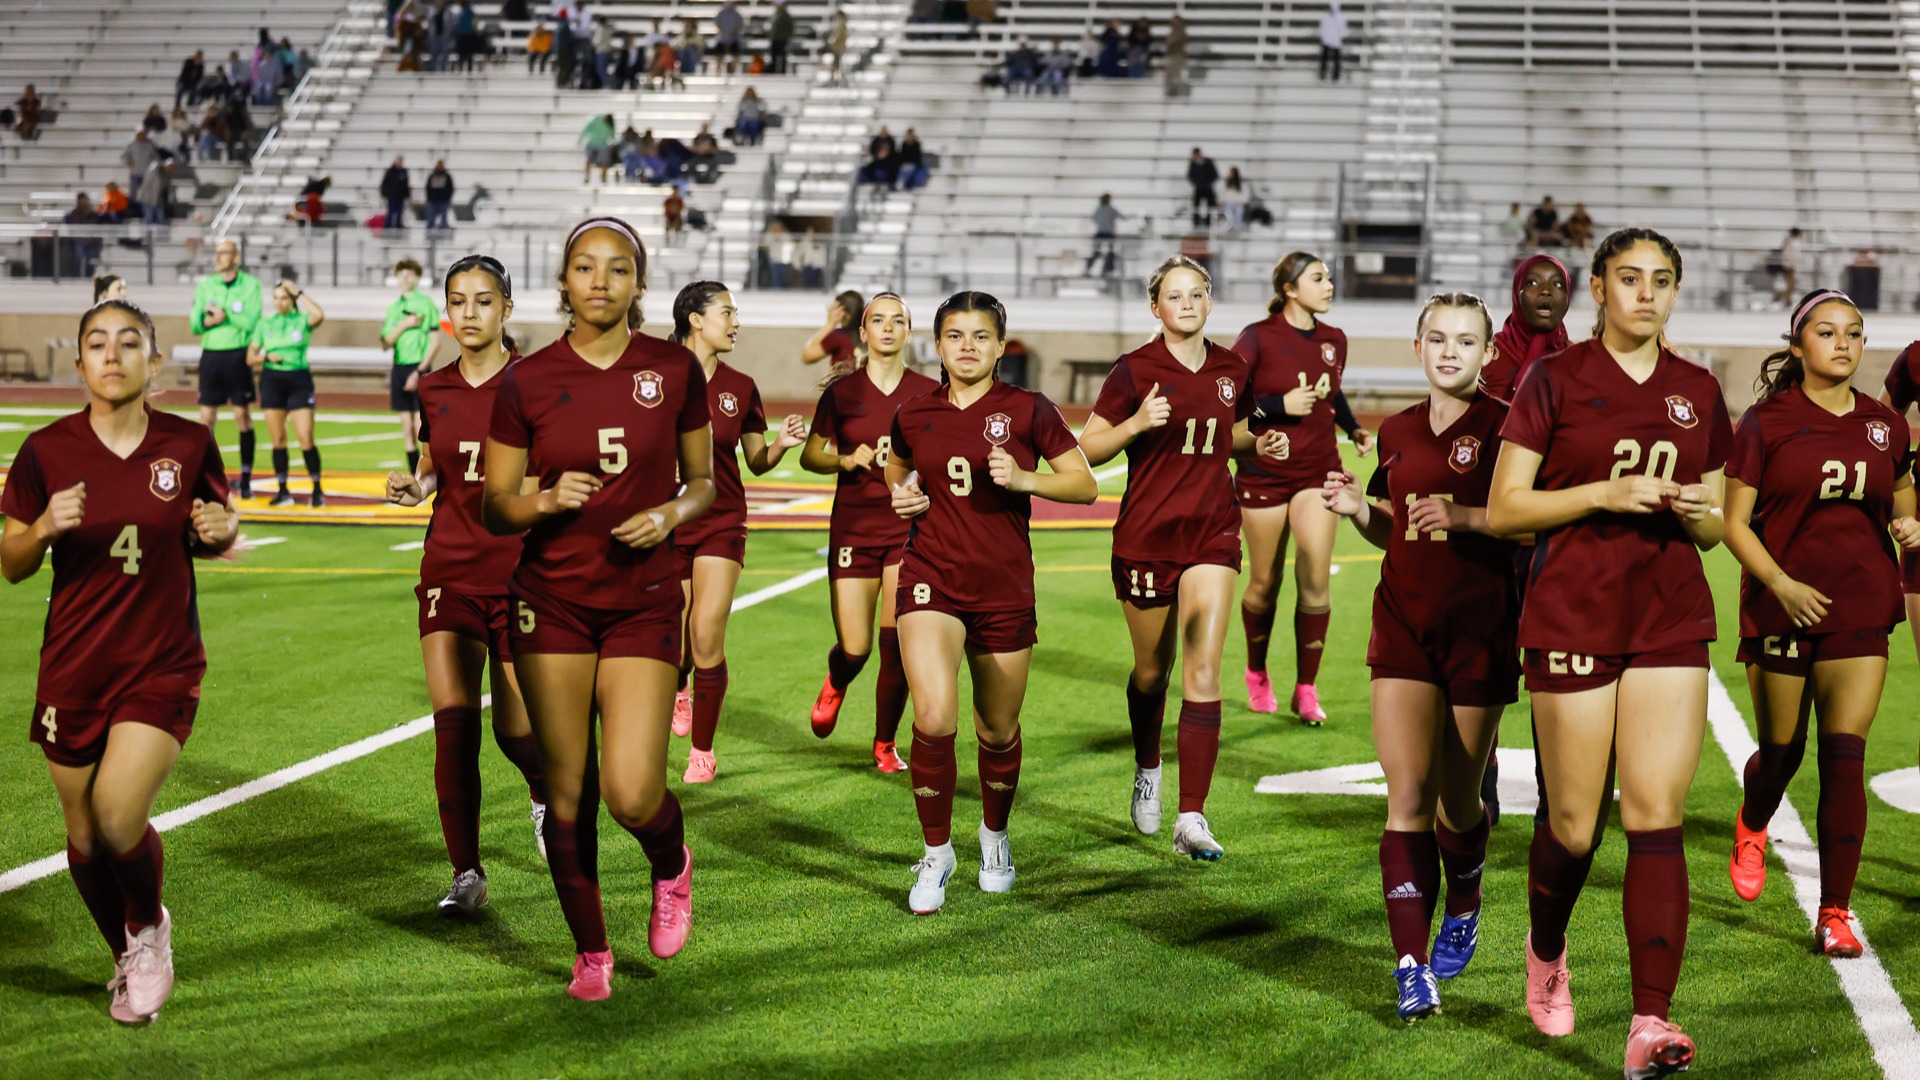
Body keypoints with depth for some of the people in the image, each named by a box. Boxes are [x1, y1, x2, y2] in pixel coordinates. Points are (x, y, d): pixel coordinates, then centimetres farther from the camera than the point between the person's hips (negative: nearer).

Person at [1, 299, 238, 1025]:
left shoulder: (189, 445, -4)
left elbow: (210, 543, 11)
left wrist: (221, 530, -12)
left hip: (163, 664, -2)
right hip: (73, 667, 2)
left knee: (119, 814, -18)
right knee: (84, 836, 9)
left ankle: (150, 928, 14)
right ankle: (128, 962, 35)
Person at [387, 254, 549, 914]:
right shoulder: (434, 390, 7)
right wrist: (415, 486, -1)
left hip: (521, 572, -3)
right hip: (450, 571, 3)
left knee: (517, 729, 0)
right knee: (454, 727, -6)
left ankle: (543, 794, 37)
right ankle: (467, 875, 2)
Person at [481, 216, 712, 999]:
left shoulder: (675, 369, -1)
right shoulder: (527, 381, -2)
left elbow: (703, 481, 10)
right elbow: (495, 509, 3)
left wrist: (672, 511, -11)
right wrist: (547, 501, -17)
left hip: (644, 603, -1)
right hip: (552, 602, 1)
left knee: (632, 795, -11)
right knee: (566, 793, 5)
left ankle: (671, 865, 24)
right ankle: (590, 950, 24)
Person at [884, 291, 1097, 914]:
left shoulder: (1028, 411, -3)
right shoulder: (914, 416, 4)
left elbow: (1085, 485, 0)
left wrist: (1024, 478, -15)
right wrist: (900, 496, 3)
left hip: (1005, 588, 0)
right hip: (931, 580, 0)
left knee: (998, 731, 11)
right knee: (934, 719, -20)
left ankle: (995, 834, 41)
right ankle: (936, 852, 0)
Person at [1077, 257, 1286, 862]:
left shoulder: (1231, 371, 5)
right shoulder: (1134, 371, -6)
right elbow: (1087, 450, -6)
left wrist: (1259, 442, 2)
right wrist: (1136, 423, -22)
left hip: (1213, 538, 2)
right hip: (1145, 539, -2)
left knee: (1203, 673, -10)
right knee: (1152, 671, 13)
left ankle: (1191, 819, -12)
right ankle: (1147, 770, 43)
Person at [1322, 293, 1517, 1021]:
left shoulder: (1502, 426, -5)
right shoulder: (1397, 432, 11)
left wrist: (1463, 516, -22)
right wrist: (1356, 511, 1)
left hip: (1479, 629, -3)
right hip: (1404, 624, 3)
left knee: (1456, 800, 9)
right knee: (1407, 797, -8)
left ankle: (1463, 912, 39)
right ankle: (1412, 966, -10)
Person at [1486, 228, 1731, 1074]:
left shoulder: (1698, 392, 10)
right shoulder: (1555, 380, -1)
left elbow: (1714, 528, 17)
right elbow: (1503, 511, -4)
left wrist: (1698, 514, -6)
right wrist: (1604, 494, -16)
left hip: (1671, 618, 3)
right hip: (1574, 617, -3)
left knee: (1657, 819, -7)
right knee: (1574, 825, 4)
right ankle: (1546, 951, 36)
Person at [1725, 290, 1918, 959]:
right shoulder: (1767, 422, -3)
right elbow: (1734, 521, -4)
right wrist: (1782, 584, -17)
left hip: (1861, 609, 2)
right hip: (1781, 608, -2)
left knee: (1845, 759, -6)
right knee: (1781, 750, 8)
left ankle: (1835, 915, -1)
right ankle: (1752, 827, 45)